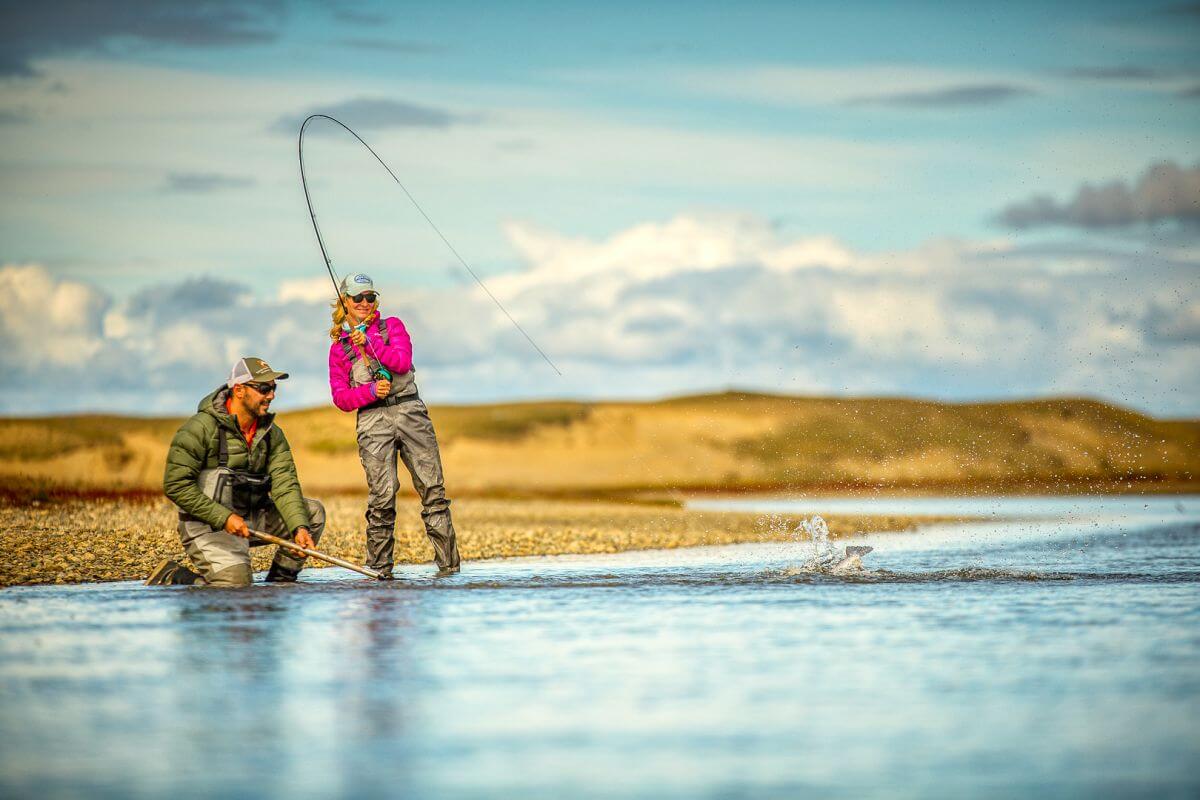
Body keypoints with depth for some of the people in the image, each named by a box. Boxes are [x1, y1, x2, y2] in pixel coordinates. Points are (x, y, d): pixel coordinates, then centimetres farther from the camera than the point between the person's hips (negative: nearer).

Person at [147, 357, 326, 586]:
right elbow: (176, 485, -20)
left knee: (313, 512, -4)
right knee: (237, 587, -23)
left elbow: (285, 486, -5)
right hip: (208, 525, -7)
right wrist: (224, 518, -25)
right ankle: (172, 577, 1)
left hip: (251, 519, 7)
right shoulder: (201, 427, -16)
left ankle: (280, 582, 7)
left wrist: (299, 528, -23)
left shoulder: (272, 434, 4)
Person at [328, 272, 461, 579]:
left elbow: (403, 361, -4)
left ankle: (448, 562, -4)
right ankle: (379, 568, -4)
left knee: (432, 489, -6)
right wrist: (371, 391, -8)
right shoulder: (338, 347, 14)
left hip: (410, 412, 1)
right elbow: (341, 398, 8)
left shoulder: (392, 326, 14)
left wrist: (370, 344, -11)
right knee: (382, 496, -12)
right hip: (372, 420, 0)